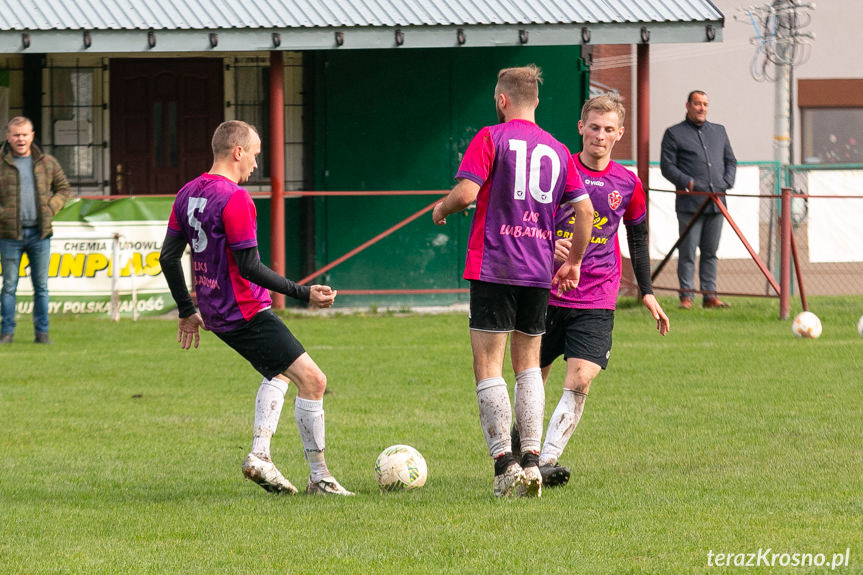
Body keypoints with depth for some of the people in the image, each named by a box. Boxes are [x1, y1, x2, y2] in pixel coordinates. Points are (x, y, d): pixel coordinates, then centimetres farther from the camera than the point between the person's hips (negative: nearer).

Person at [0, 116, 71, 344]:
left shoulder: (47, 163, 7)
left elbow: (64, 189, 15)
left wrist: (50, 209, 0)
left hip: (40, 233, 2)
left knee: (41, 285, 5)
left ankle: (42, 331, 11)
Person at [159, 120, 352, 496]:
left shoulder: (187, 194, 9)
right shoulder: (235, 199, -18)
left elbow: (168, 257, 14)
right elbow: (249, 267, -21)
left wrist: (187, 311, 23)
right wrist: (303, 293, -18)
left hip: (215, 312, 10)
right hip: (246, 311, -10)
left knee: (279, 372, 27)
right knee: (312, 379, -9)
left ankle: (259, 454, 14)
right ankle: (319, 477, -7)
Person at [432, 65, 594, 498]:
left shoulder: (491, 138, -3)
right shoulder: (556, 150, 11)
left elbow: (466, 192, -14)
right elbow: (585, 209, 9)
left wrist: (442, 209, 8)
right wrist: (573, 262, 21)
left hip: (493, 266, -5)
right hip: (539, 271, 5)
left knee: (488, 367, -2)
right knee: (528, 364, 15)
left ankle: (503, 462, -12)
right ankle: (531, 459, 5)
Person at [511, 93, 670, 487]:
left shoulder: (627, 184, 4)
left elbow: (638, 237, 19)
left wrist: (647, 293, 19)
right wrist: (549, 247, -19)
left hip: (596, 303, 1)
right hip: (549, 293, 0)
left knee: (579, 381, -17)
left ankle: (547, 461, -20)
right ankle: (519, 435, 38)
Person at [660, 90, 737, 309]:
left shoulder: (719, 131, 20)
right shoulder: (674, 134, 4)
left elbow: (731, 161, 23)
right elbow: (667, 166, -2)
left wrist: (727, 183, 5)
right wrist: (687, 182, -14)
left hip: (716, 202, 5)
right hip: (690, 202, -5)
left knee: (710, 252, 7)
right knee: (687, 251, -6)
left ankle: (710, 295, 10)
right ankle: (686, 296, -3)